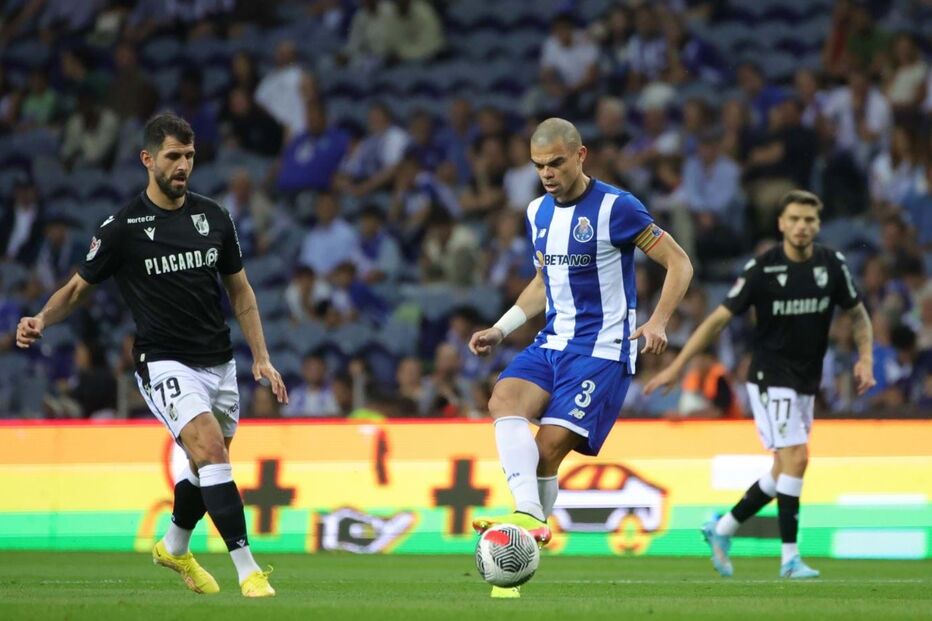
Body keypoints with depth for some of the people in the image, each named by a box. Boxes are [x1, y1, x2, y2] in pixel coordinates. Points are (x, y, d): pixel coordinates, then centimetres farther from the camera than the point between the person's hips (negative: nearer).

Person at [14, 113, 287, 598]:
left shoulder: (212, 217, 6)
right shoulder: (122, 226, -7)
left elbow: (240, 290, 15)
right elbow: (78, 287, 2)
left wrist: (261, 357, 8)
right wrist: (42, 320, -18)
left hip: (219, 362, 5)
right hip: (164, 363, -5)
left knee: (207, 466, 14)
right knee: (209, 448, -23)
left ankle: (175, 548, 42)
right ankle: (247, 568, -23)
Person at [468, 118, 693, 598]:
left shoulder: (615, 208, -10)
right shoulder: (538, 213, 12)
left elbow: (679, 263, -7)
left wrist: (658, 322, -21)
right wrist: (500, 330, 16)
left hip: (602, 349, -6)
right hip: (553, 342, 7)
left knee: (549, 447, -16)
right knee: (503, 400, -24)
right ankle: (528, 515, -37)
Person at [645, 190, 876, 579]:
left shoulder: (832, 265, -3)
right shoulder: (762, 269, -14)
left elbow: (858, 314, 12)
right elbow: (720, 318, -11)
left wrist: (865, 358, -5)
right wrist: (677, 366, -14)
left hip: (807, 382, 6)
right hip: (770, 378, -6)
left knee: (783, 472, 10)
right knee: (796, 457, -19)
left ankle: (722, 531, 28)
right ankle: (790, 557, -14)